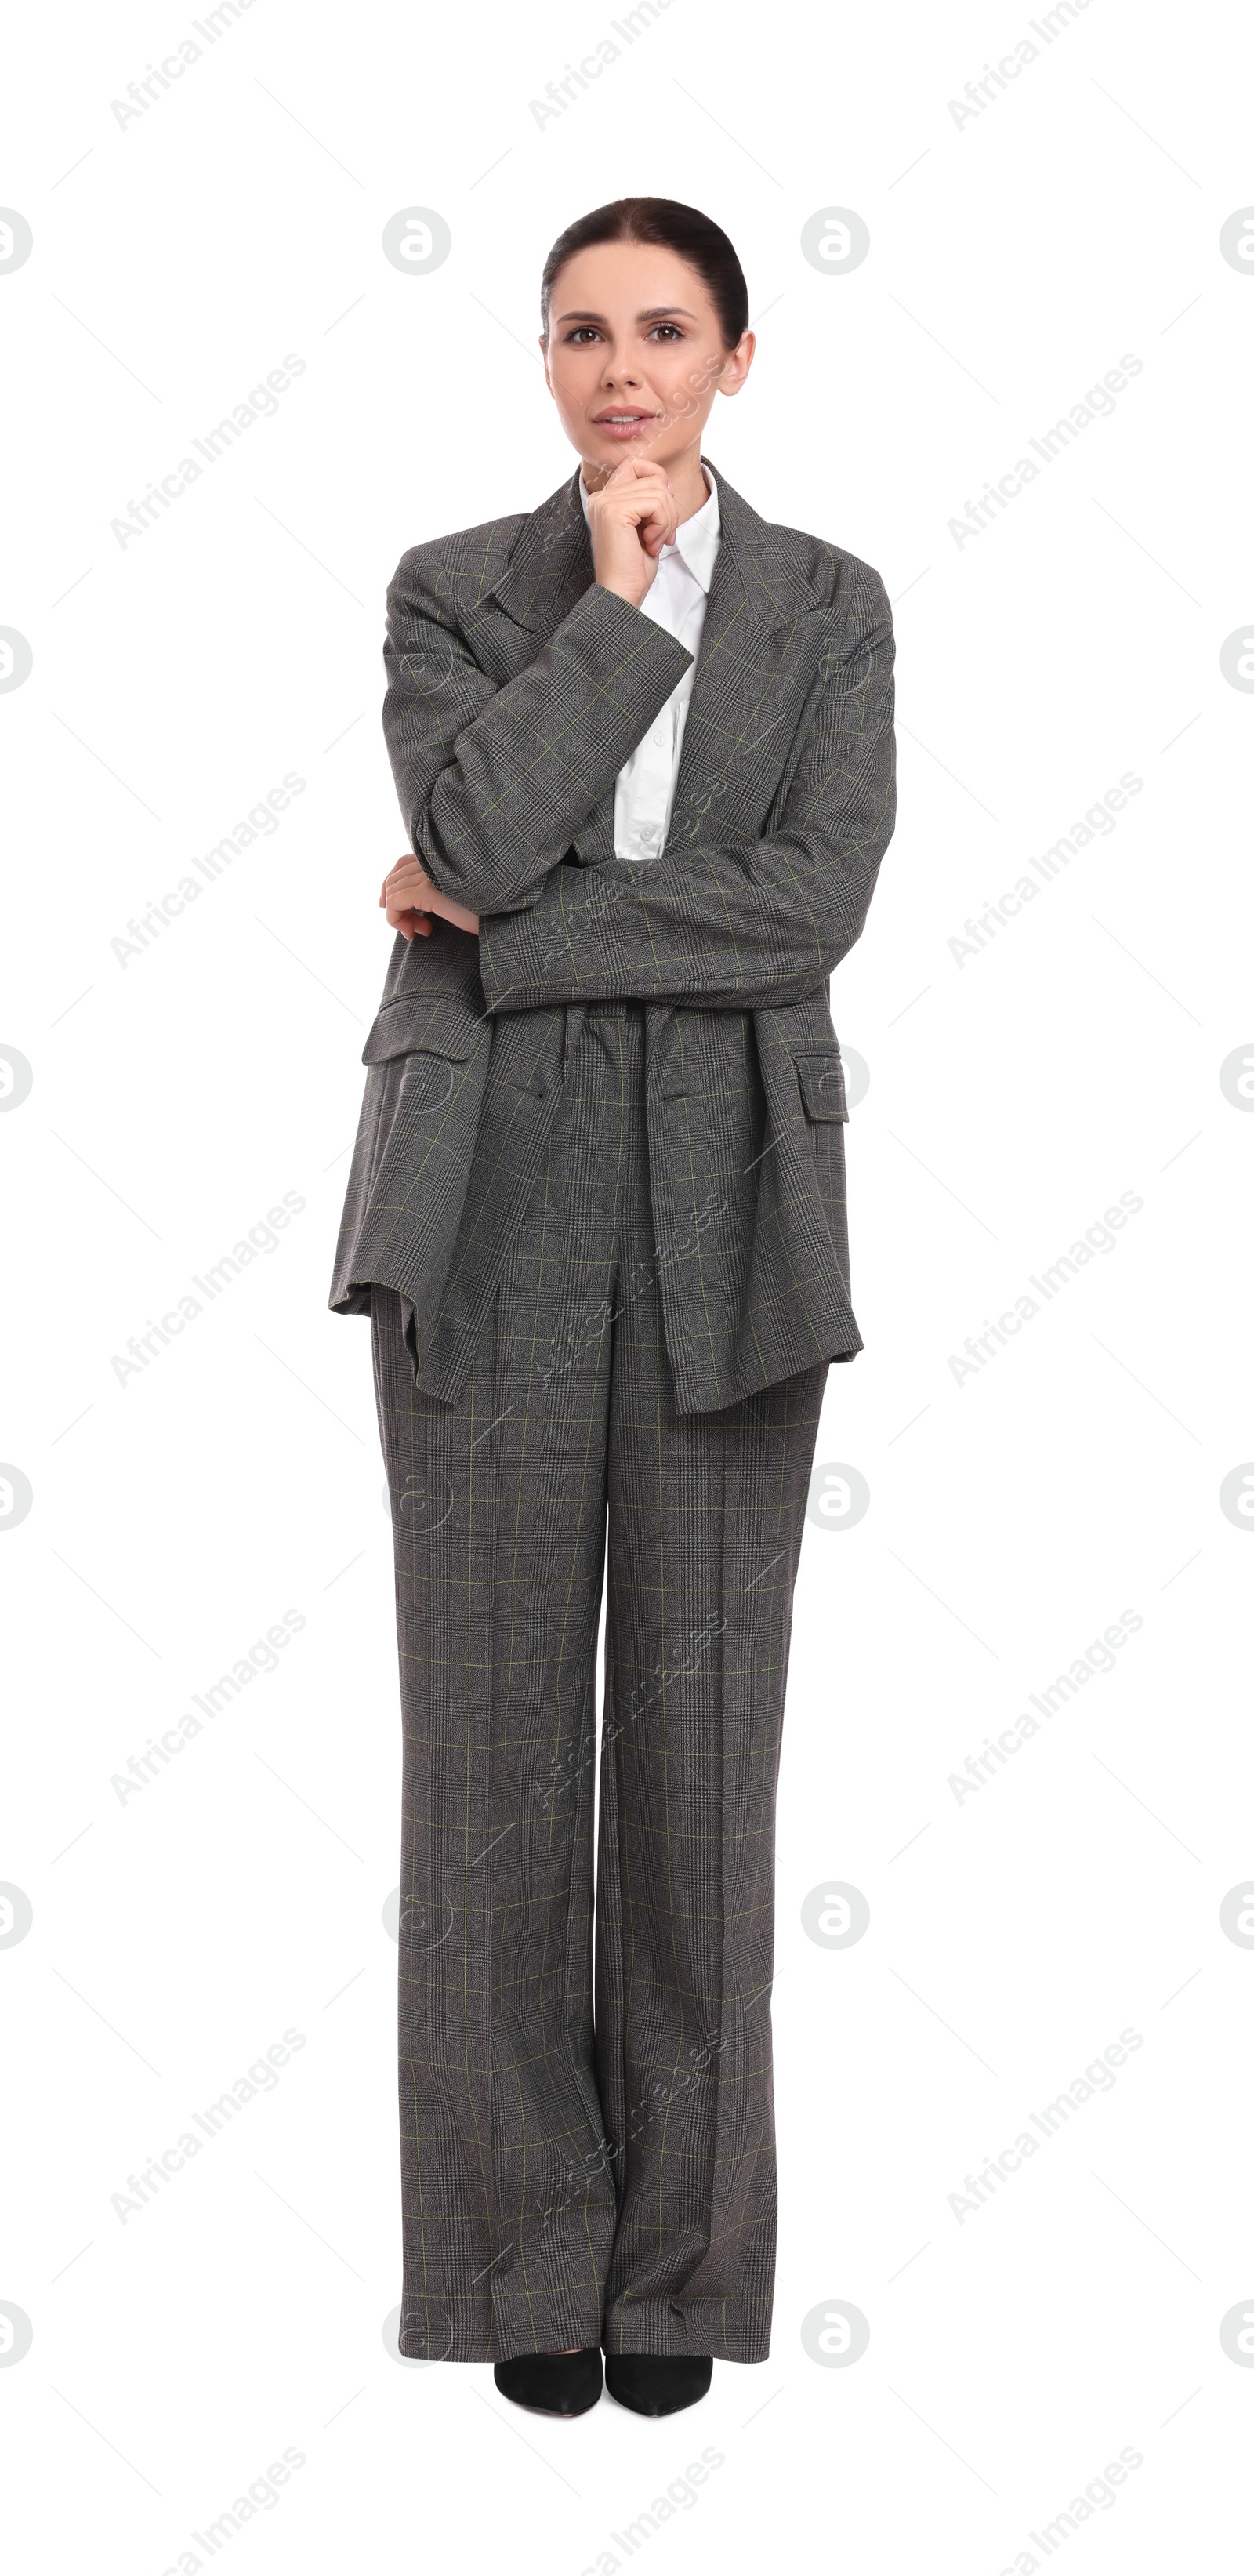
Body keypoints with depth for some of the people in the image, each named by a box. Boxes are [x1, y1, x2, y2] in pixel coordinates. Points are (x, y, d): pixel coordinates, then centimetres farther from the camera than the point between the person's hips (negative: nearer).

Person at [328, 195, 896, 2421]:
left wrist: (502, 929, -9)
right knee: (496, 1710, 2)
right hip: (493, 1188, 0)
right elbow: (471, 836, -12)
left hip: (726, 1193, 0)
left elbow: (813, 902, -8)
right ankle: (524, 2238, 15)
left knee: (700, 1707, 4)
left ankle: (683, 2243, 17)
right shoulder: (453, 590, 7)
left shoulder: (828, 605, 8)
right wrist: (624, 603, -7)